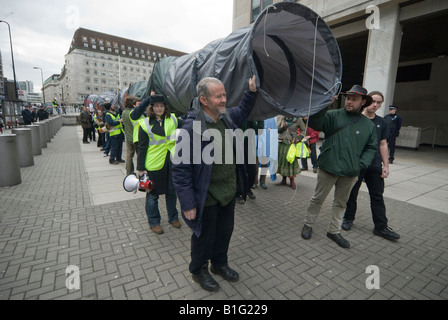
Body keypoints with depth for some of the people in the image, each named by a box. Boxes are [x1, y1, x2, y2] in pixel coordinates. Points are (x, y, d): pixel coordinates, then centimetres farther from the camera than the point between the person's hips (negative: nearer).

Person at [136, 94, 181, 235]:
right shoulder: (145, 124, -6)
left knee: (172, 191, 16)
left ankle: (173, 217, 36)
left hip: (171, 161, 4)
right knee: (152, 194, 10)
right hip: (154, 164, -3)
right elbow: (142, 148, -5)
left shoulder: (173, 119, 4)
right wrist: (140, 168, -7)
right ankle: (154, 222, 29)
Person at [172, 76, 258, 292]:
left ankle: (220, 264, 51)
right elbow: (180, 169, -21)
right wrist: (187, 204, -19)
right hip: (206, 198, -7)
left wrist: (252, 91, 6)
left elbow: (243, 111, 23)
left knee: (225, 231, 24)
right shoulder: (191, 127, -24)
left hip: (229, 193, 7)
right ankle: (198, 270, 45)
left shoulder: (227, 117, -2)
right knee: (204, 236, 16)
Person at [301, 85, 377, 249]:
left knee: (341, 203, 16)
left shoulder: (368, 125, 7)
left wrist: (361, 164, -4)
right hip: (328, 168, -3)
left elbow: (371, 148, 11)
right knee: (318, 199, 9)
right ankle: (308, 225, 28)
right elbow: (314, 123, -18)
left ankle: (333, 230, 32)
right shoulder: (333, 116, -3)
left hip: (350, 173, 4)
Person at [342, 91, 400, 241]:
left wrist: (386, 165, 6)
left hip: (375, 166, 4)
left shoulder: (381, 123, 10)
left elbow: (383, 145, 12)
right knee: (352, 194, 9)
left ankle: (381, 227, 18)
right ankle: (348, 218, 27)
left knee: (377, 196, 8)